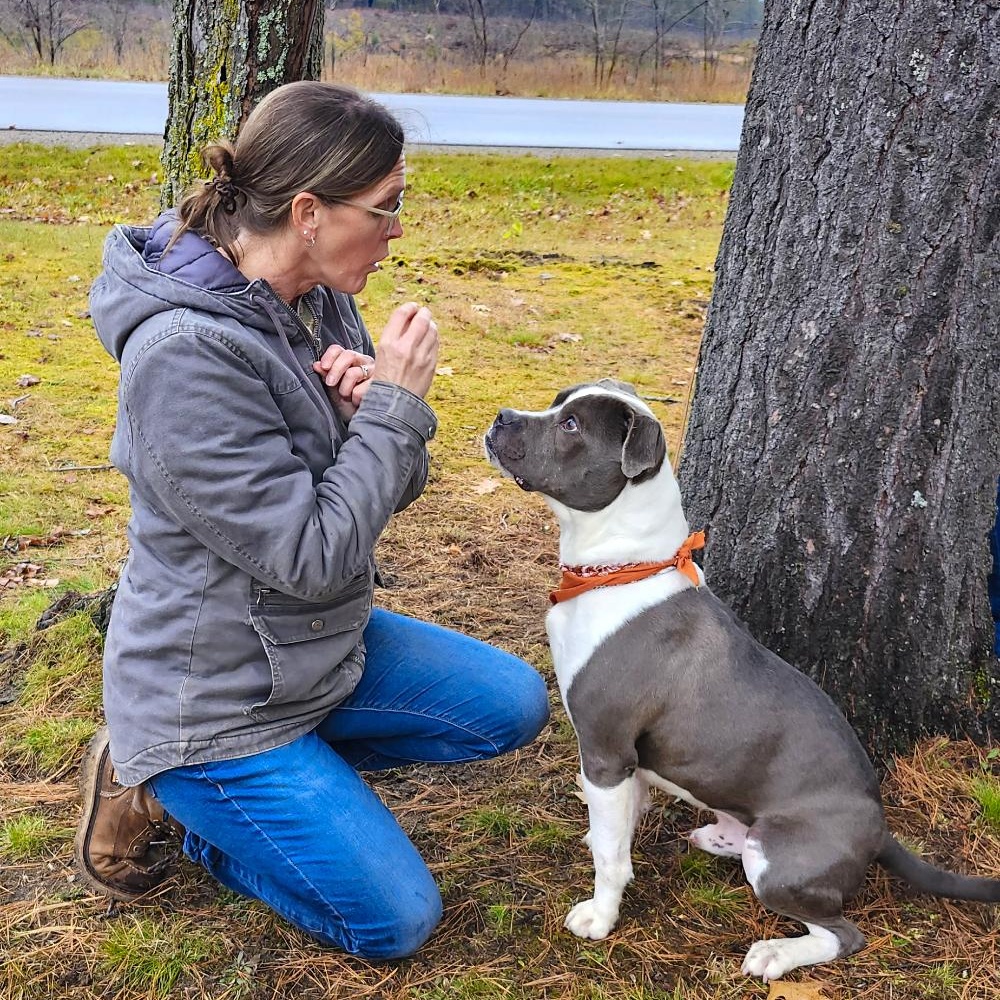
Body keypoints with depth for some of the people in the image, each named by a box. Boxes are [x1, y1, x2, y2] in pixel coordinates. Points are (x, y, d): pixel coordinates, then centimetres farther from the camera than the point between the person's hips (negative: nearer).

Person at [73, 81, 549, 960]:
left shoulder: (320, 300, -3)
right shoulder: (186, 351, -30)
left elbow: (393, 489, 4)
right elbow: (314, 557, -28)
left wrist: (372, 414, -17)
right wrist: (396, 404, -22)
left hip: (325, 645, 8)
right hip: (215, 698, -8)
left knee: (513, 706, 7)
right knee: (397, 921, -1)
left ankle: (282, 764, 12)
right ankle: (166, 795, 11)